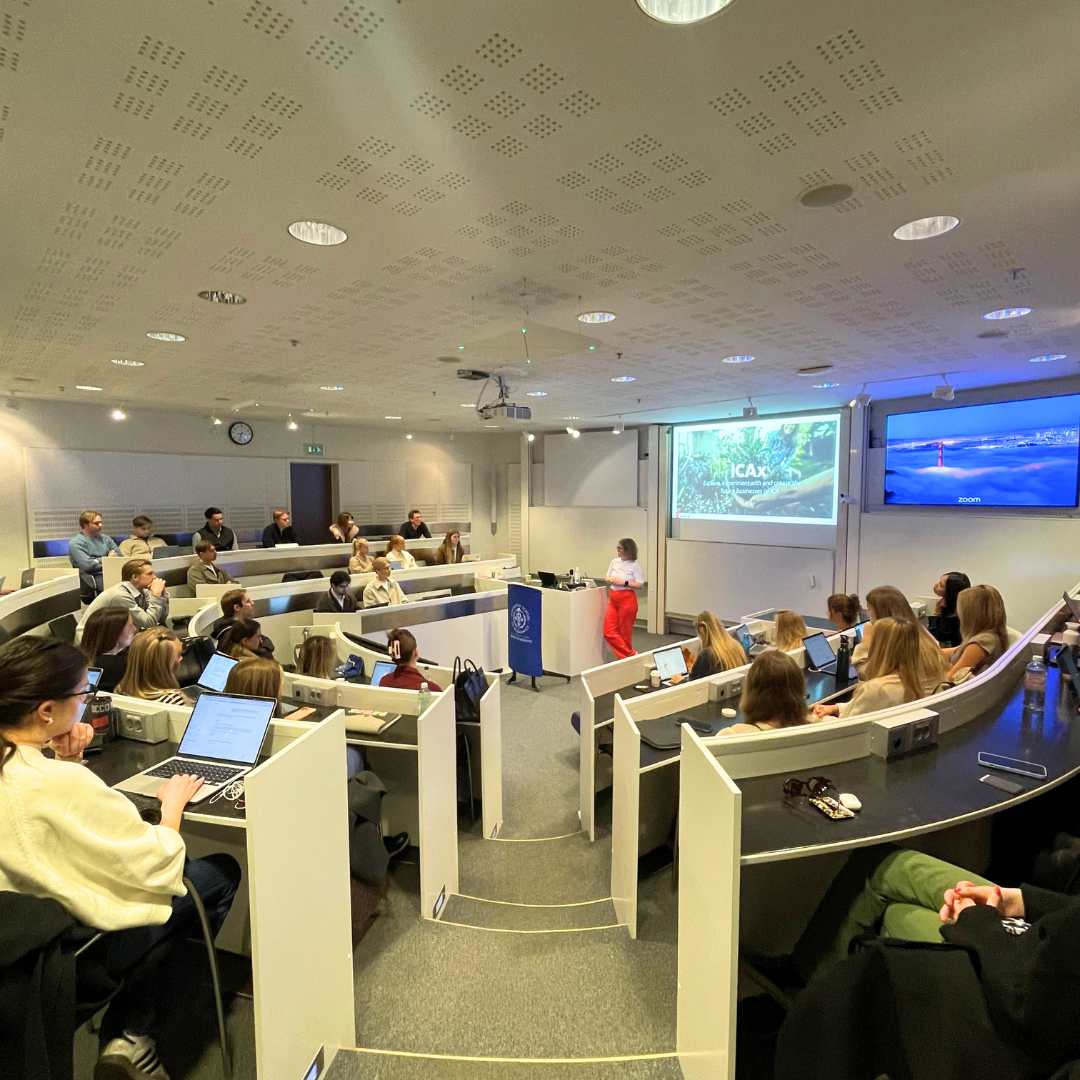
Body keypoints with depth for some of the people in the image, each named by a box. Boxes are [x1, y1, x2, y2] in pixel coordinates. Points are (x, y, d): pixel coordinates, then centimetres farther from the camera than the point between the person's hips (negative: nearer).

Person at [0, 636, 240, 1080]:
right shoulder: (63, 783, -34)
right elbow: (160, 867, -24)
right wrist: (173, 803, -8)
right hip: (83, 950, -8)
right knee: (221, 872, 8)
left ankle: (122, 1037, 25)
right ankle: (130, 1034, 17)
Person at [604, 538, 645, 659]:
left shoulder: (635, 565, -8)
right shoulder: (614, 562, 8)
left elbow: (641, 585, -11)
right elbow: (607, 577, 19)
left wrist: (624, 582, -18)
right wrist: (610, 580, -4)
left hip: (627, 600, -6)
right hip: (613, 599, 6)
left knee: (624, 632, 2)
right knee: (608, 632, -1)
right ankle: (631, 655, 8)